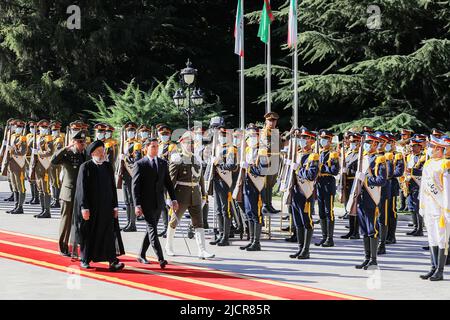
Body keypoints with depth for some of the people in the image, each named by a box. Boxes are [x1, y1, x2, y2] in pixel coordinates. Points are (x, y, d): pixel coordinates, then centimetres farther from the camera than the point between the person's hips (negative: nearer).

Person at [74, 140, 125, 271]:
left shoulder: (108, 167, 8)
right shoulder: (86, 167, -5)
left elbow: (112, 187, 12)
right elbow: (82, 188, -8)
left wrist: (115, 206, 7)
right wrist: (84, 208, -14)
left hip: (106, 206, 3)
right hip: (90, 207, -3)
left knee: (109, 233, -5)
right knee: (88, 234, 5)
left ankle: (113, 261, -9)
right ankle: (85, 260, 18)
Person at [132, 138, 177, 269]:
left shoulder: (163, 163, 10)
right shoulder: (140, 164, -5)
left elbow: (168, 182, 14)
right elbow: (135, 186, -8)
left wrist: (173, 199, 5)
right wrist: (137, 205, -15)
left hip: (159, 203, 5)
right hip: (146, 203, -5)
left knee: (151, 230, 11)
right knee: (152, 230, -11)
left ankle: (142, 255, 24)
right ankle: (160, 259, -17)